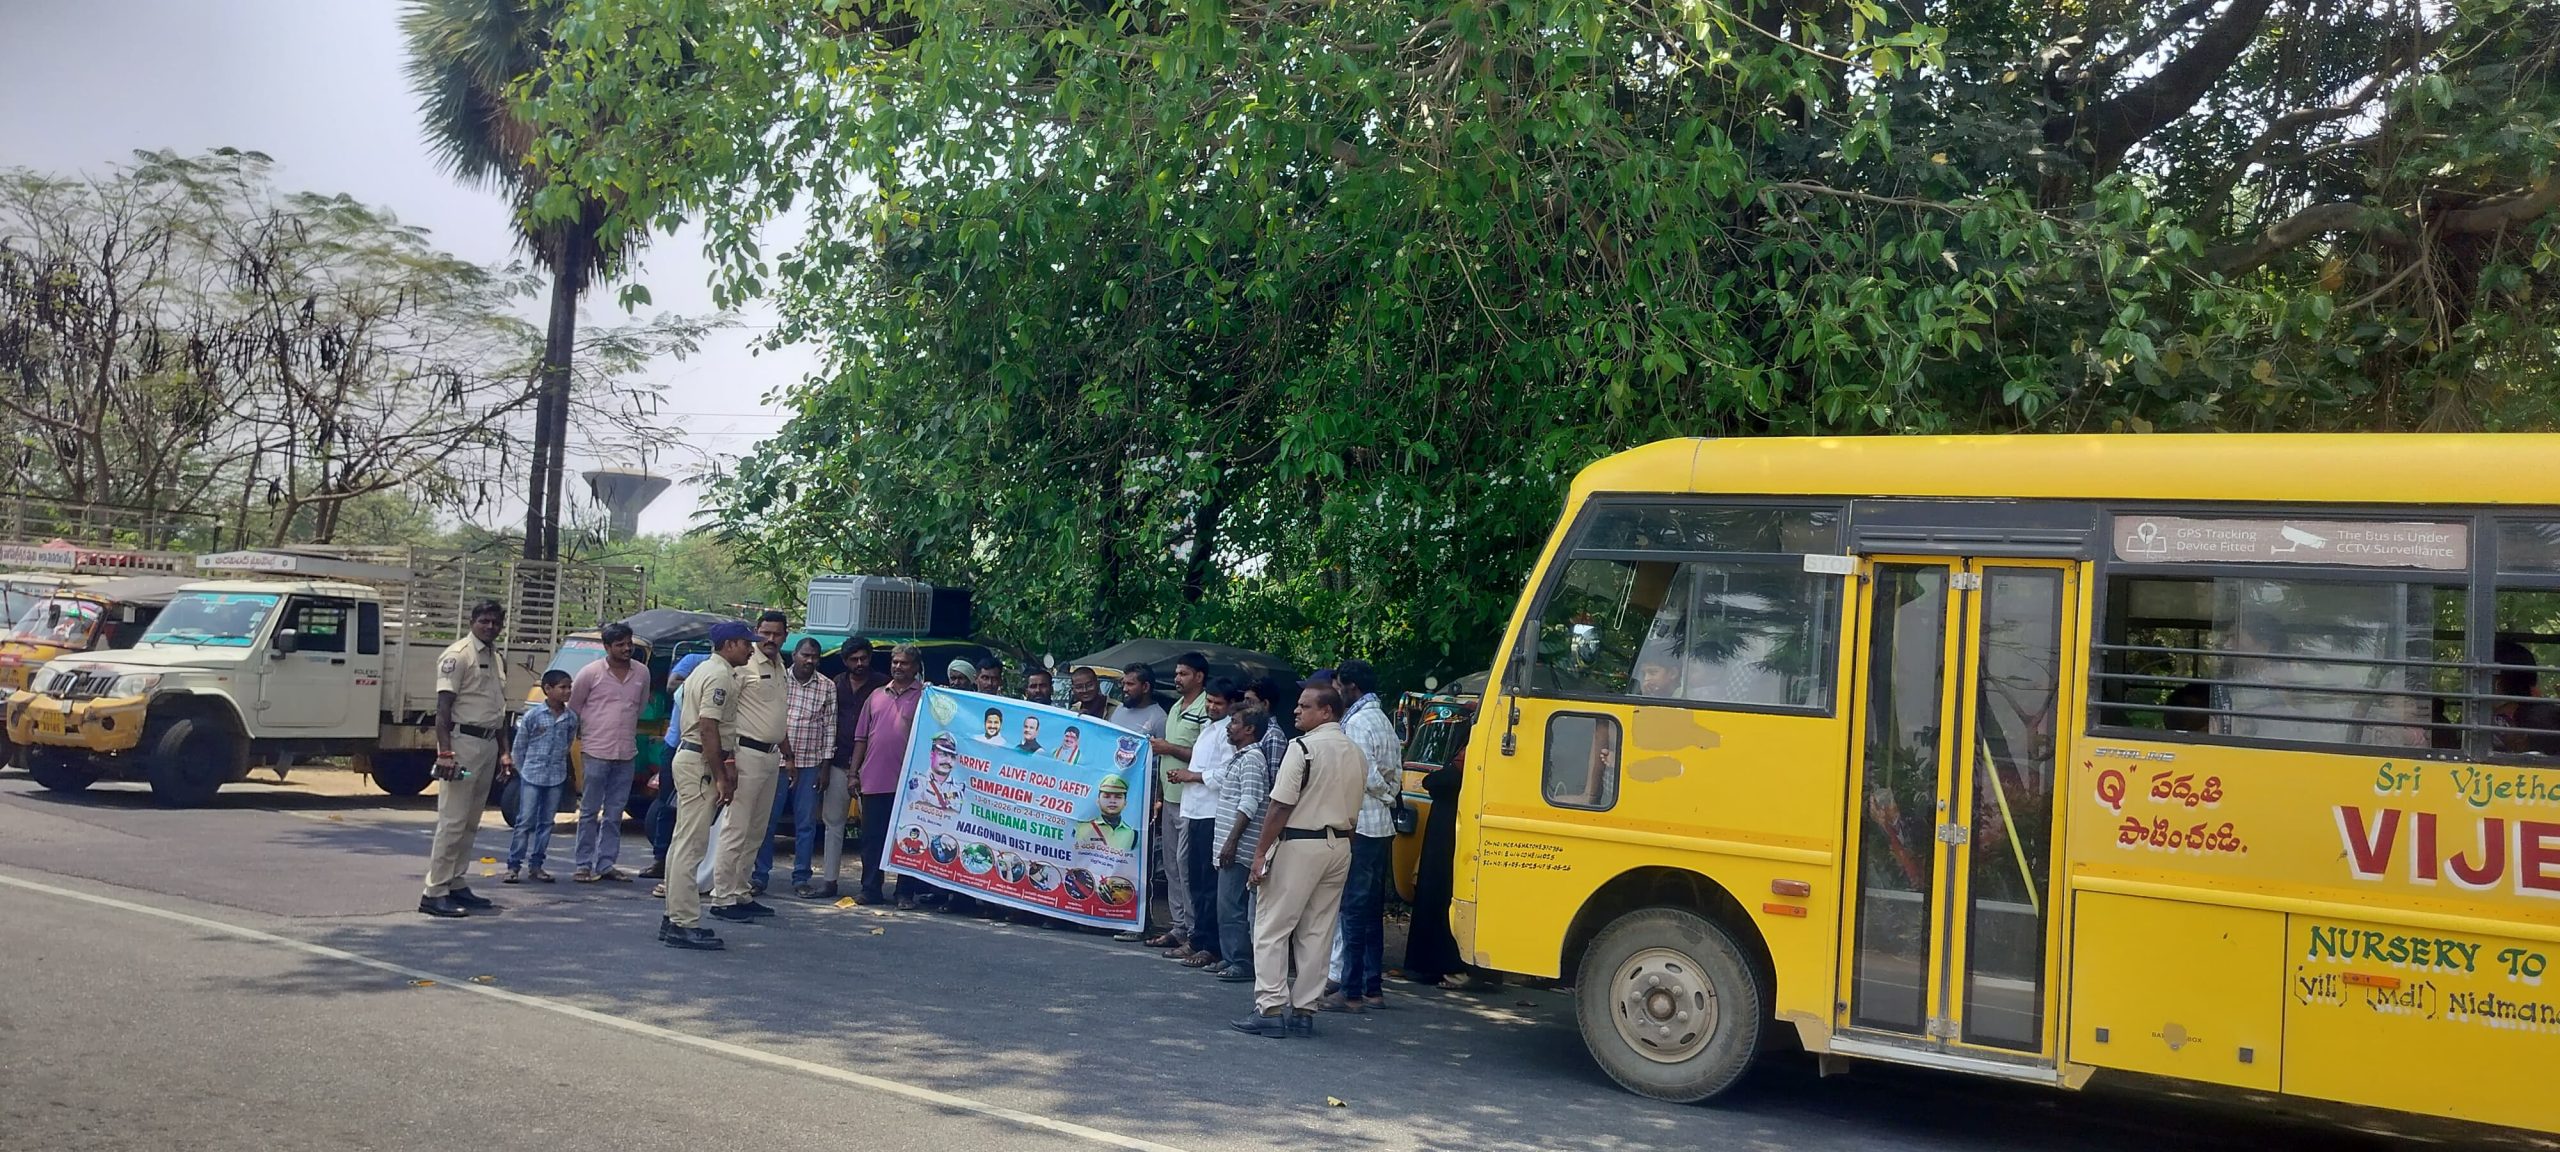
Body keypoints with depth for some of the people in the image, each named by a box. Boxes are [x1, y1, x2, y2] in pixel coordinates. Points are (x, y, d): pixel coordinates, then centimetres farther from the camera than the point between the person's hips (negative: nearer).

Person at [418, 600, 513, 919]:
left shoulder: (495, 657, 17)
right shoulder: (458, 655, -8)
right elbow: (443, 707, -15)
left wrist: (504, 751, 18)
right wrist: (445, 752, -22)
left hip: (489, 744, 9)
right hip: (463, 740, -9)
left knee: (470, 822, 12)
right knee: (452, 820, -10)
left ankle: (455, 884, 19)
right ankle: (434, 892, -7)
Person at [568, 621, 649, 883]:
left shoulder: (642, 673, 6)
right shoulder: (591, 673, -5)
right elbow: (572, 707, 4)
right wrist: (582, 737, 8)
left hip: (626, 754, 4)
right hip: (595, 753, -4)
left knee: (614, 814, 8)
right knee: (589, 812, 2)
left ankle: (606, 864, 14)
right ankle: (584, 865, 7)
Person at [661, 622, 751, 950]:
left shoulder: (707, 669, 18)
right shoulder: (720, 676, -14)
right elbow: (708, 728, -21)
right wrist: (722, 778, -20)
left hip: (687, 756, 11)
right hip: (701, 764, -11)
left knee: (683, 842, 14)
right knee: (691, 845, -9)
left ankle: (674, 917, 20)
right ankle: (684, 924, -8)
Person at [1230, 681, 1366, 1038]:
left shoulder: (1303, 748, -13)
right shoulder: (1356, 754, 11)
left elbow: (1281, 806, -16)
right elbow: (1353, 811, 13)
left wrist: (1260, 851, -12)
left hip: (1300, 844, -7)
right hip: (1339, 846, 7)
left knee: (1271, 928, 0)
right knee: (1317, 932, 11)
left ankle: (1270, 1008, -4)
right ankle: (1304, 1010, 13)